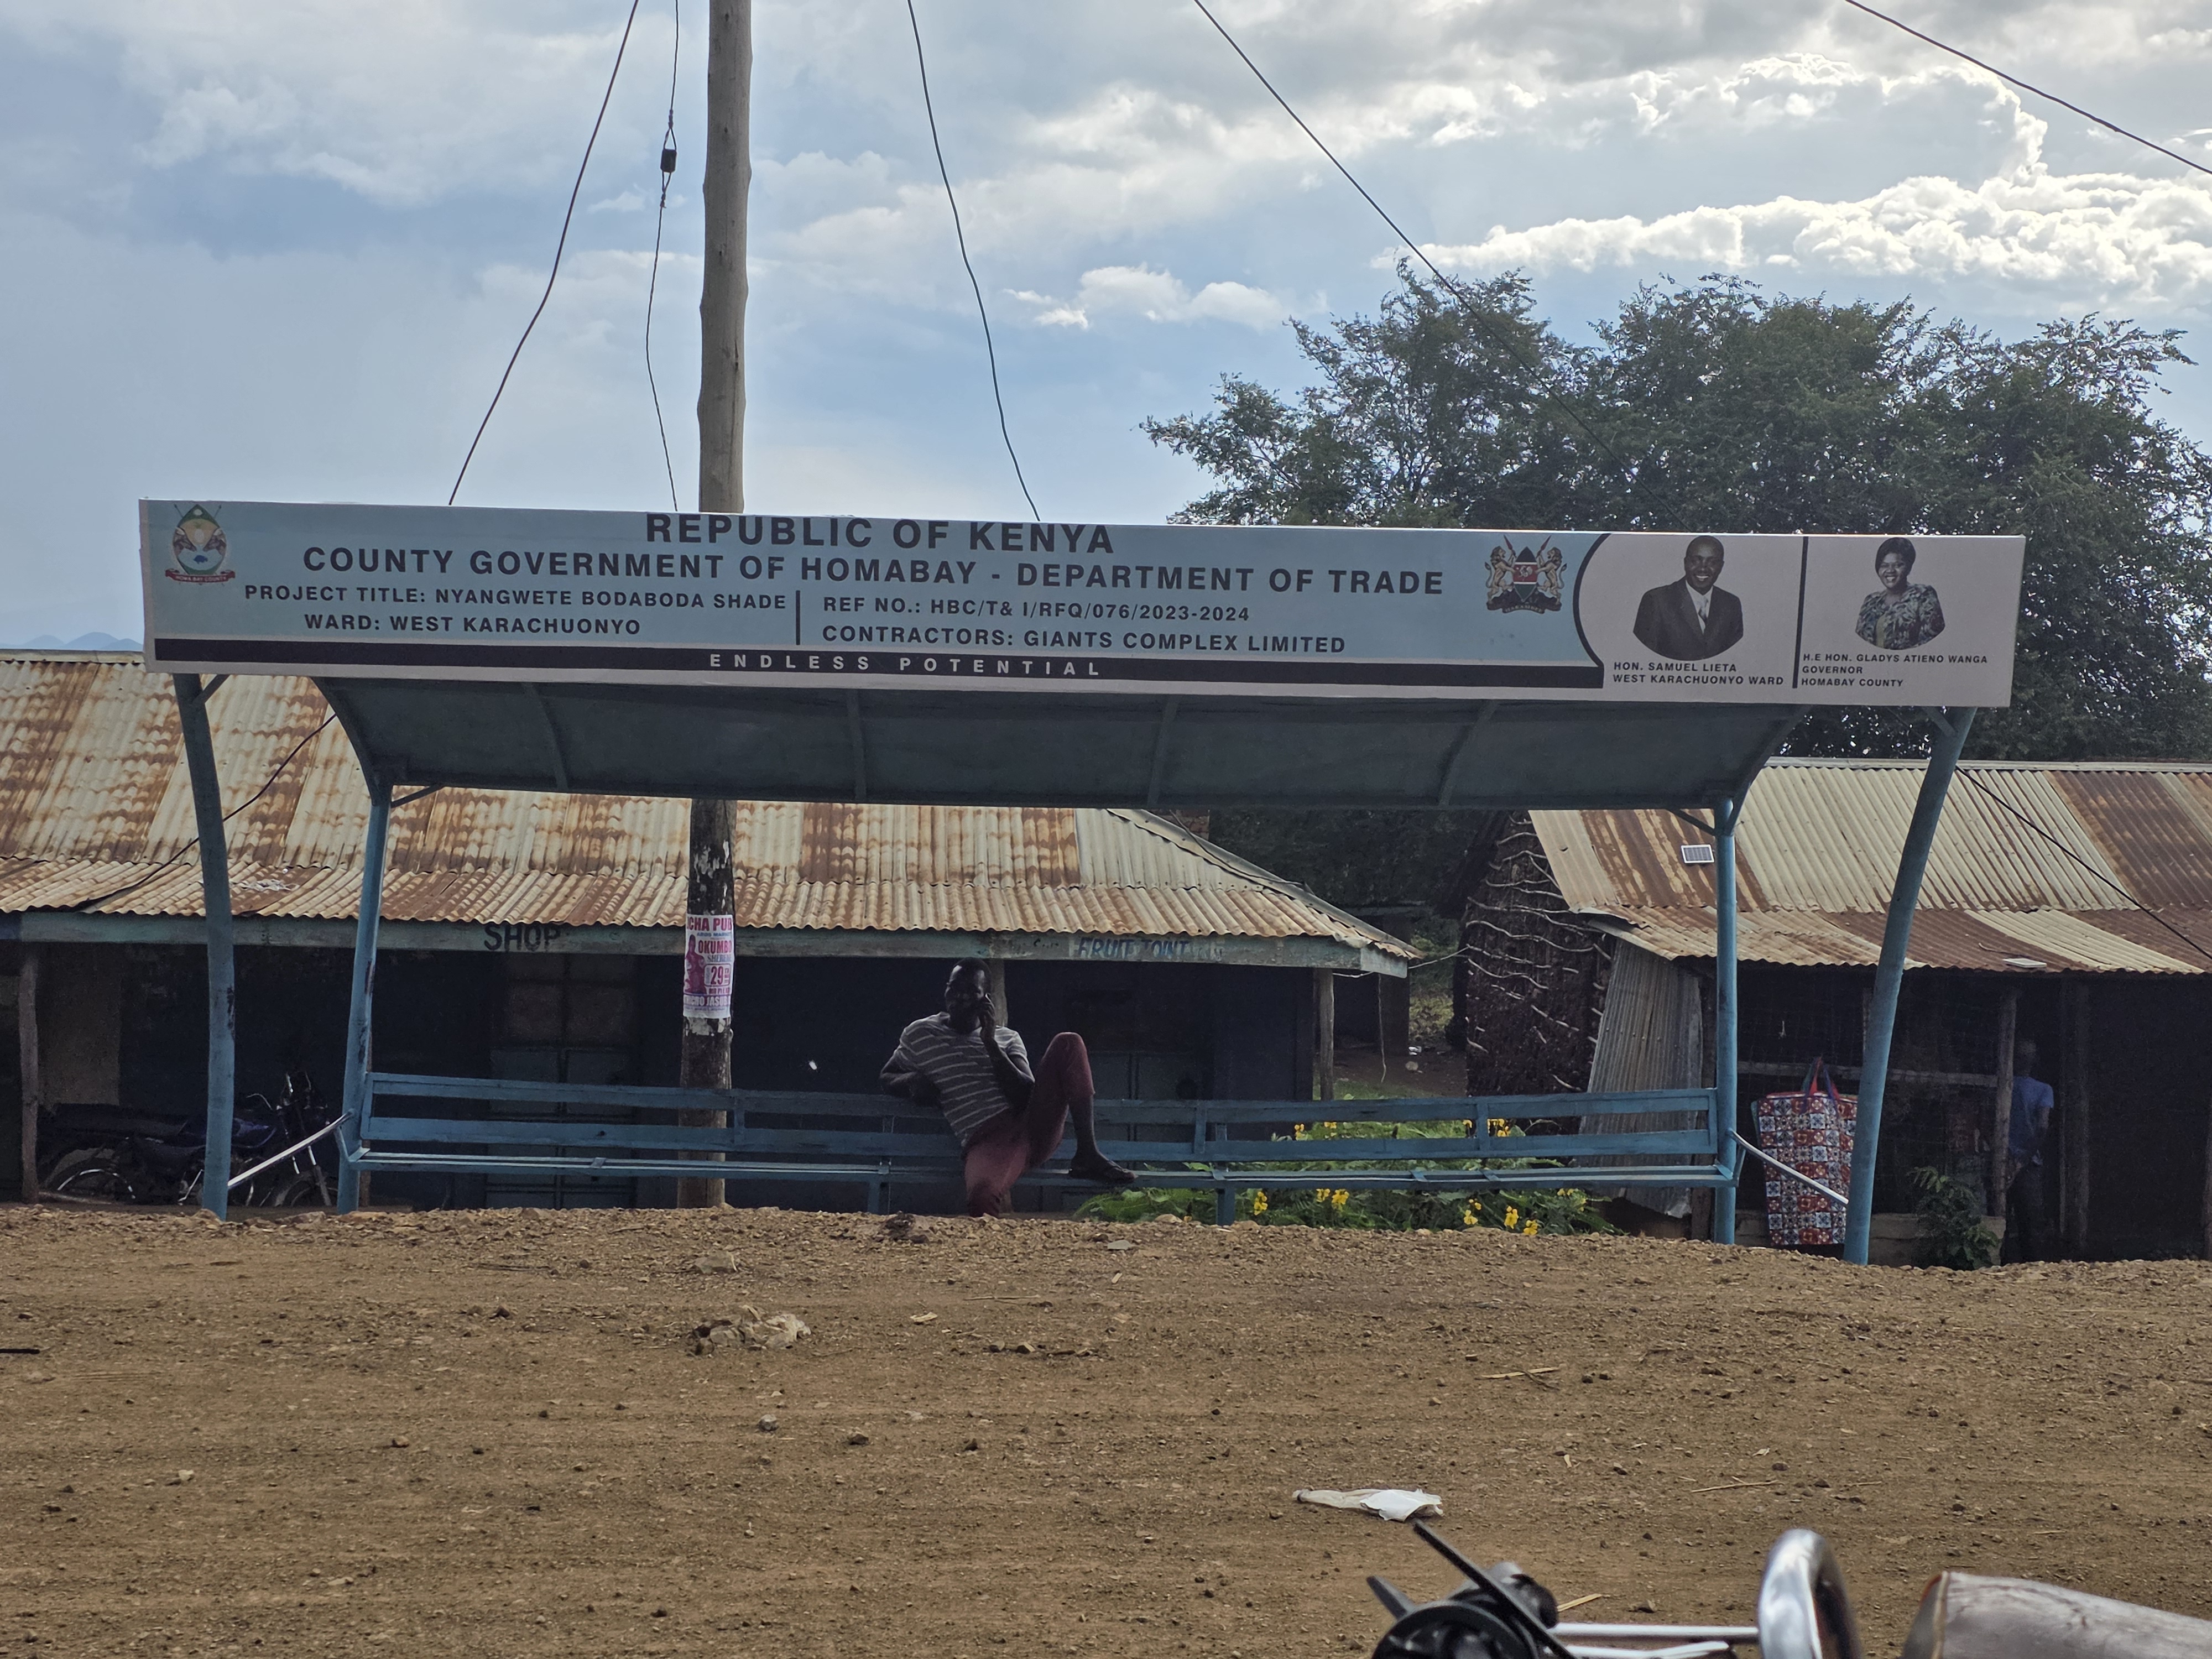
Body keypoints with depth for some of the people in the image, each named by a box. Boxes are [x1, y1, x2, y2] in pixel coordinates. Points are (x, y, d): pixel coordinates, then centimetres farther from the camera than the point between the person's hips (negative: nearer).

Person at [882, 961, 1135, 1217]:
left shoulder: (1007, 1038, 18)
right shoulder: (919, 1035, 15)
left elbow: (1026, 1095, 4)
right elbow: (887, 1078, 24)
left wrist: (990, 1044, -4)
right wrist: (911, 1081, 0)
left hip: (1032, 1125, 5)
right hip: (985, 1140, -4)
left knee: (1068, 1044, -13)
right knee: (981, 1200, -44)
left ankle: (1087, 1155, -17)